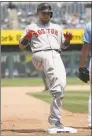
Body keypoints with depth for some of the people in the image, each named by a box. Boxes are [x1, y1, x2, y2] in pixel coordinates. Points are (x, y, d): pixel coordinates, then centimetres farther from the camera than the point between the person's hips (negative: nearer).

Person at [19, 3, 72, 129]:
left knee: (61, 85, -11)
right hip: (40, 55, -2)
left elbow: (64, 46, 29)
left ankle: (55, 118, -7)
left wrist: (67, 39, 6)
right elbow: (21, 46, 13)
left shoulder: (57, 28, 30)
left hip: (56, 56, 2)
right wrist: (27, 37, -9)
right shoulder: (31, 27, 20)